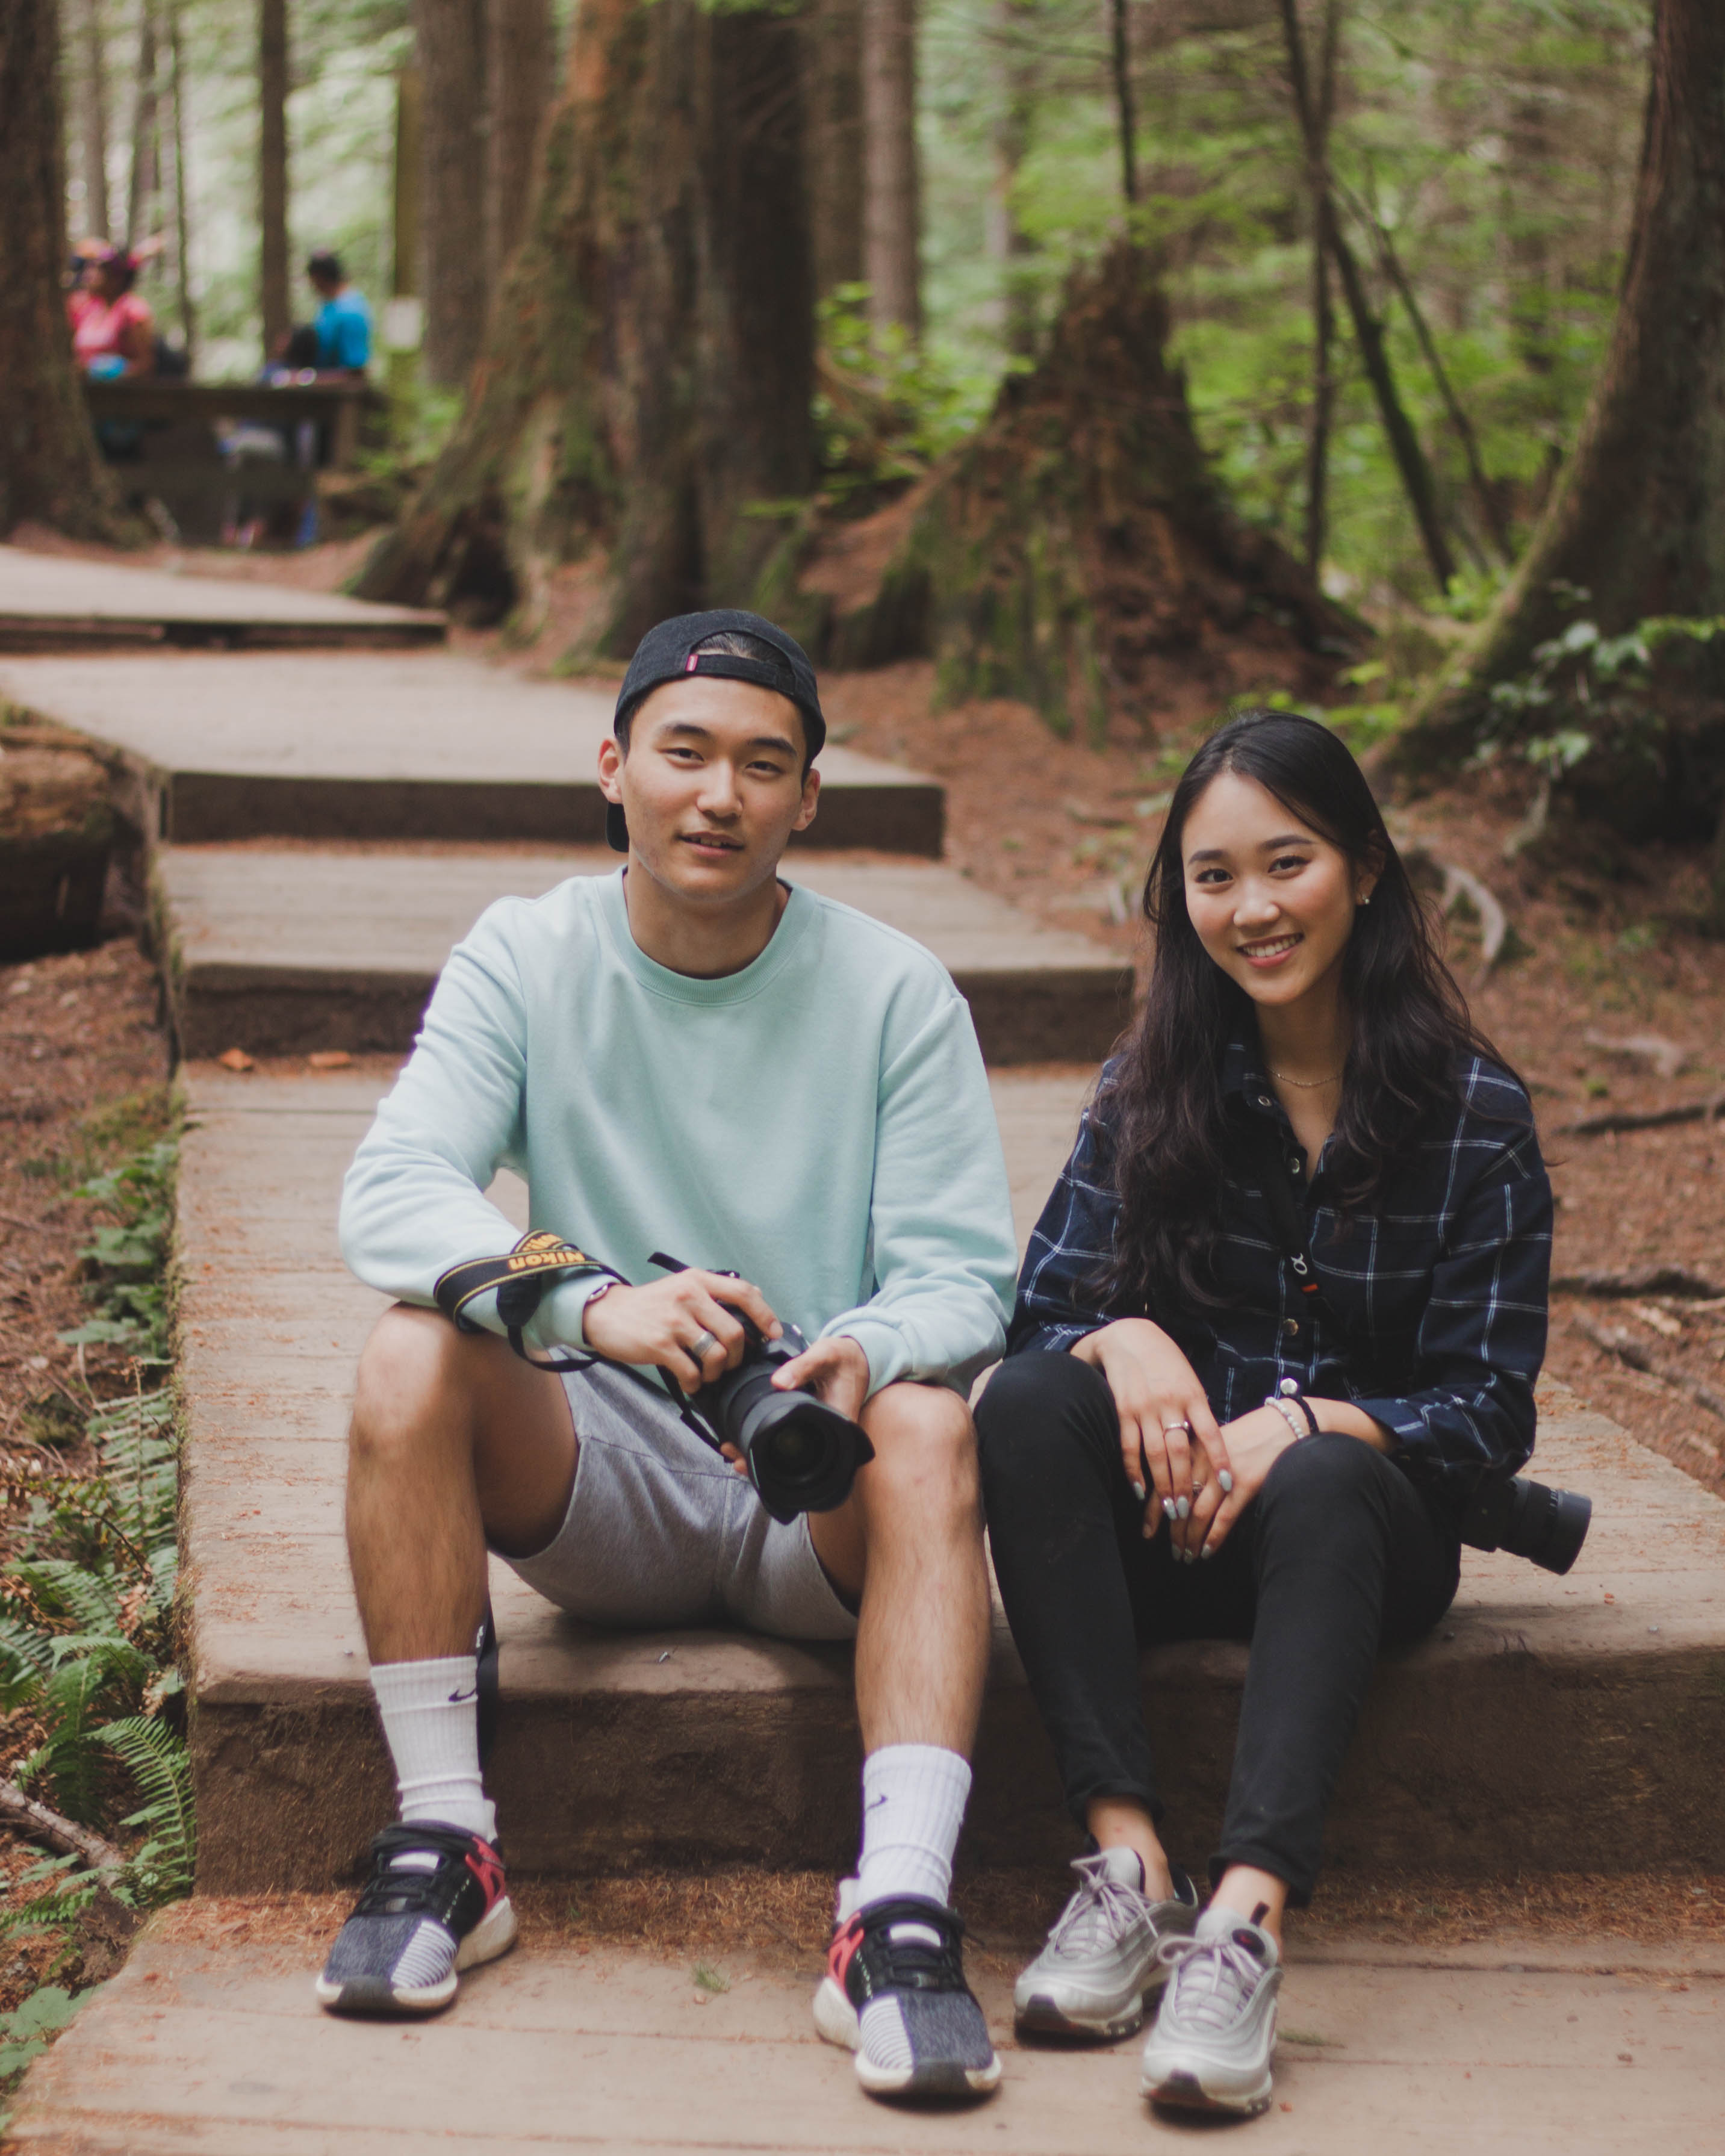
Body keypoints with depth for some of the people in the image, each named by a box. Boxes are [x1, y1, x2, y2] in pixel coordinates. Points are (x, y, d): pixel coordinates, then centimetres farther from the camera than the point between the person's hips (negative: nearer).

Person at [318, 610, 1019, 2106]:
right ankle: (443, 1844, -19)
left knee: (932, 1422, -32)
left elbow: (961, 1273, -7)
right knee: (412, 1360, -25)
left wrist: (861, 1357, -33)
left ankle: (902, 1914, -40)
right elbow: (391, 1192, -15)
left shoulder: (895, 992, -3)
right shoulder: (527, 960, -1)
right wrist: (591, 1302, -34)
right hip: (604, 1486, 1)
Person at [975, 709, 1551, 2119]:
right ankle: (1128, 1861, -36)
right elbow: (1040, 1309, -1)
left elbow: (1490, 1411, -5)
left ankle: (1246, 1922, -50)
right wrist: (1123, 1341, -26)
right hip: (1163, 1517, 2)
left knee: (1321, 1484, -36)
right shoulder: (1150, 1093, 5)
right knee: (1027, 1404, -28)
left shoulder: (1477, 1114, -2)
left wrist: (1301, 1427, -24)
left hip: (1365, 1520, -2)